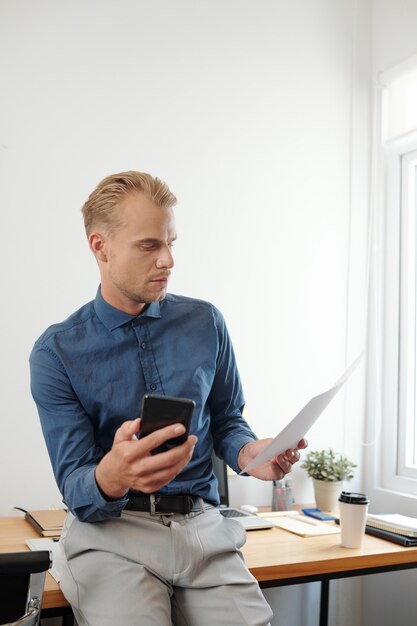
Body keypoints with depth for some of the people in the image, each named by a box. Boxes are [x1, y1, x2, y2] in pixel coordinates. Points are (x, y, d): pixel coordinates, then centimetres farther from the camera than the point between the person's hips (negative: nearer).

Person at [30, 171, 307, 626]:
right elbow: (74, 488, -7)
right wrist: (111, 477, -30)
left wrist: (250, 454, -10)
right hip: (109, 530, -2)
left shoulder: (205, 323, 3)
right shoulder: (56, 353, -5)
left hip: (202, 525, 3)